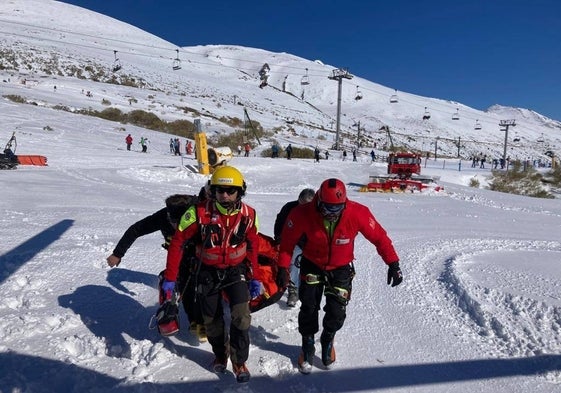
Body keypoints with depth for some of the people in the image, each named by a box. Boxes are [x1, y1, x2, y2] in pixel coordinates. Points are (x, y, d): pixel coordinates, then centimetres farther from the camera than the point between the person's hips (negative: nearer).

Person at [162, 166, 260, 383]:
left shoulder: (248, 215, -14)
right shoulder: (199, 212, -22)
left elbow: (253, 246, 0)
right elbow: (177, 242, -14)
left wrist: (254, 276, 3)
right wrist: (170, 276, -13)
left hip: (236, 270, 0)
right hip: (208, 272, 0)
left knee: (241, 316, -12)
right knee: (212, 319, 13)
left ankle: (239, 361, 14)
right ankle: (220, 354, 43)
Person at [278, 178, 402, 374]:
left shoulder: (358, 213, -28)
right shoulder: (303, 214, -28)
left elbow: (379, 237, -16)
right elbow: (288, 241, -14)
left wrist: (393, 263, -18)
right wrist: (283, 267, -12)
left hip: (341, 269, 0)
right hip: (312, 265, 0)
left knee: (337, 312, -3)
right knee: (309, 308, -1)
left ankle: (327, 340, 32)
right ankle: (307, 346, 29)